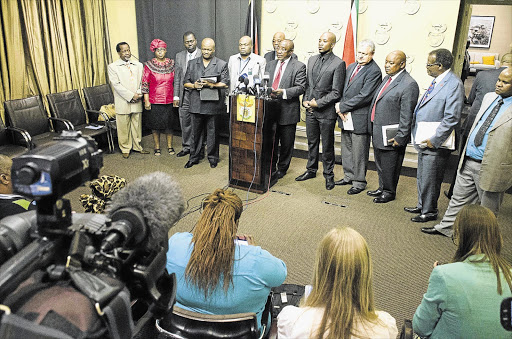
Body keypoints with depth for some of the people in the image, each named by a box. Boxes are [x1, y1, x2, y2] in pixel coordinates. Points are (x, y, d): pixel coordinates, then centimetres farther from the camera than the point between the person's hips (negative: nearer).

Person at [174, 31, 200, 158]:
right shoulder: (179, 56, 11)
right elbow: (177, 78, 11)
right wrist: (176, 96, 5)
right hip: (184, 95, 4)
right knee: (185, 123, 9)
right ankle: (186, 147, 22)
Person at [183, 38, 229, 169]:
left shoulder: (222, 64, 5)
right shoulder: (192, 63, 13)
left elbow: (225, 84, -4)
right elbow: (186, 83, 12)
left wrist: (212, 85, -19)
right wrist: (194, 85, -9)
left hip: (213, 104, -2)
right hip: (196, 104, 3)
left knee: (212, 132, 5)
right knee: (196, 132, 9)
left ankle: (213, 157, 18)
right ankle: (194, 157, 21)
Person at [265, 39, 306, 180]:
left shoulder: (299, 66, -4)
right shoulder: (270, 64, 13)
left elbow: (301, 87, -12)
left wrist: (283, 92, -24)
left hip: (288, 111, -4)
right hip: (271, 109, 5)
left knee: (286, 144, 7)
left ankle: (282, 169, 22)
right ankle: (271, 167, 26)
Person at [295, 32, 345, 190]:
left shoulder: (338, 63, -10)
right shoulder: (312, 60, 11)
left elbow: (336, 93, -13)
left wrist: (317, 103, -14)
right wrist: (305, 100, 1)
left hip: (326, 111, -6)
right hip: (310, 110, 6)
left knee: (327, 145, 4)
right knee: (312, 142, 17)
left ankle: (328, 175, 18)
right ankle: (311, 170, 31)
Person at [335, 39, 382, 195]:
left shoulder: (374, 71, -13)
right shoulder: (351, 67, 13)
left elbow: (364, 96, -20)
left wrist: (342, 106, -15)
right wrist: (340, 108, -3)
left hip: (360, 119, -8)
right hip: (346, 117, 8)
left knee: (359, 152, 2)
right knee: (346, 149, 17)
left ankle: (359, 182, 16)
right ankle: (349, 176, 33)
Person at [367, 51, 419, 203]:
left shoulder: (409, 85, -18)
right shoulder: (387, 78, 10)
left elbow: (406, 116, -19)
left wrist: (400, 137, -19)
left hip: (390, 136, -9)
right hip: (377, 133, 9)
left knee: (389, 166, 8)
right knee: (380, 164, 22)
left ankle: (389, 192, 27)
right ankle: (382, 188, 39)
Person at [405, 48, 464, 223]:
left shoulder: (453, 84, -17)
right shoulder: (436, 81, 12)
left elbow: (451, 118, -21)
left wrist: (434, 140, -20)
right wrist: (417, 136, 12)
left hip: (435, 144, -9)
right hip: (423, 141, 9)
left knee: (430, 180, 4)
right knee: (422, 177, 20)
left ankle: (429, 212, 20)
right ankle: (421, 205, 37)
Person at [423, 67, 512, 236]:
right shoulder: (489, 97, 8)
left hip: (491, 168, -6)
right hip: (468, 162, 7)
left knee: (487, 209, 12)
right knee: (459, 198, 20)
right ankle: (446, 227, 36)